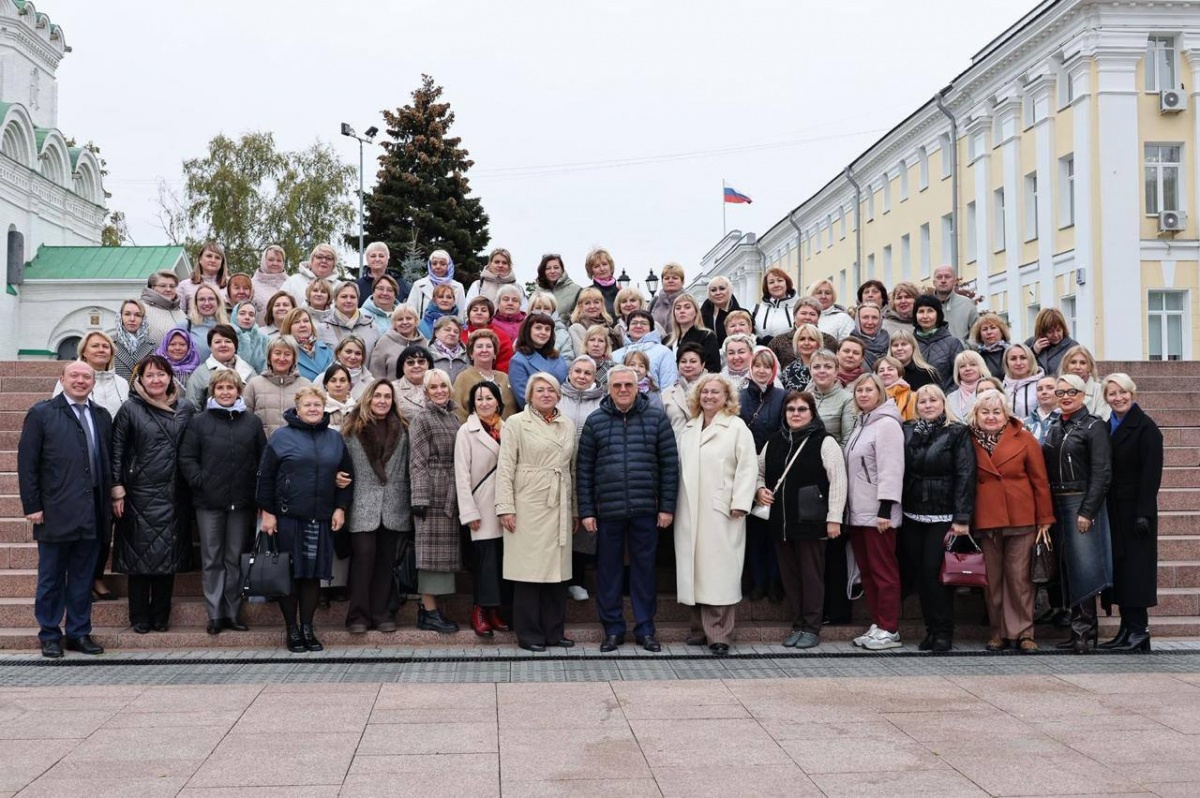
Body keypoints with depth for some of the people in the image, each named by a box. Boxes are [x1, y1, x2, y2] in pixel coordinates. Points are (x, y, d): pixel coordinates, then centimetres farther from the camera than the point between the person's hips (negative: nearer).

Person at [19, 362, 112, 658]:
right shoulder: (41, 413, 0)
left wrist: (111, 501, 6)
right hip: (56, 512, -3)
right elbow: (27, 463, -4)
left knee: (83, 578, 10)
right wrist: (32, 506, -9)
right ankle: (50, 635, 17)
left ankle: (79, 633, 19)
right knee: (51, 578, 7)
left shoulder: (102, 416, 12)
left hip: (92, 512, 4)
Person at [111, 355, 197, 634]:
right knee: (140, 555, 2)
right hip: (140, 493, -2)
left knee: (168, 555, 6)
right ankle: (139, 618, 11)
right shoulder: (130, 409, 0)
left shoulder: (186, 409, 6)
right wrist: (117, 490, -7)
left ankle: (161, 616, 15)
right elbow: (117, 450, -1)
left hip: (174, 495, 2)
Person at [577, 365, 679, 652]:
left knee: (644, 569, 7)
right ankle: (613, 630, 18)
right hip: (607, 510, 1)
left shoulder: (656, 418, 3)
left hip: (645, 510, 0)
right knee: (608, 571, 7)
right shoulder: (595, 421, 4)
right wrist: (586, 511, 0)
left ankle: (645, 629, 18)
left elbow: (670, 464, 3)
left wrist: (667, 507, -2)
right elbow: (584, 469, 4)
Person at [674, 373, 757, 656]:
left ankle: (719, 635, -3)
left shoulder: (737, 427, 0)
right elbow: (681, 468, 18)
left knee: (720, 571, -6)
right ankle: (700, 629, 13)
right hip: (691, 513, 5)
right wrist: (674, 504, 10)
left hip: (722, 513, -5)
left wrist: (740, 504, -13)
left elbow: (747, 467, -6)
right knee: (695, 569, 5)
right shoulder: (689, 429, 19)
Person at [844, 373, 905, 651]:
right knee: (867, 571, 11)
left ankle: (889, 630, 0)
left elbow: (891, 469, -17)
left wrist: (885, 510, -21)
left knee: (883, 571, -5)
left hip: (878, 513, -9)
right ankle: (877, 625, 18)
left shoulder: (886, 424, -10)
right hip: (858, 512, 9)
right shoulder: (860, 424, 18)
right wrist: (847, 508, 17)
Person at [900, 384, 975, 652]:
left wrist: (962, 518, -15)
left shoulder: (957, 433, -3)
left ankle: (944, 632, 1)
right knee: (921, 573, 6)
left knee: (935, 571, -8)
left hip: (943, 516, -4)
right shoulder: (907, 432, 10)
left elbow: (965, 476, -9)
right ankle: (931, 629, 15)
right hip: (912, 516, 4)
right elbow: (900, 471, 10)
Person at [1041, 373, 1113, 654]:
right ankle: (1080, 628, 13)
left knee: (1083, 566, -9)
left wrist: (1088, 511, -17)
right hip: (1056, 504, 7)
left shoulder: (1094, 427, -4)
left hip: (1082, 503, -7)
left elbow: (1102, 473, -11)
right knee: (1066, 567, 7)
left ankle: (1084, 631, -5)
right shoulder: (1054, 429, 15)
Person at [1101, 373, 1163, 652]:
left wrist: (1144, 513, -19)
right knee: (1119, 566, 8)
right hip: (1114, 509, 7)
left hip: (1134, 508, -7)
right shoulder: (1108, 427, 13)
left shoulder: (1146, 427, -8)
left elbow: (1152, 473, -14)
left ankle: (1138, 631, 0)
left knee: (1134, 565, -5)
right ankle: (1128, 629, 14)